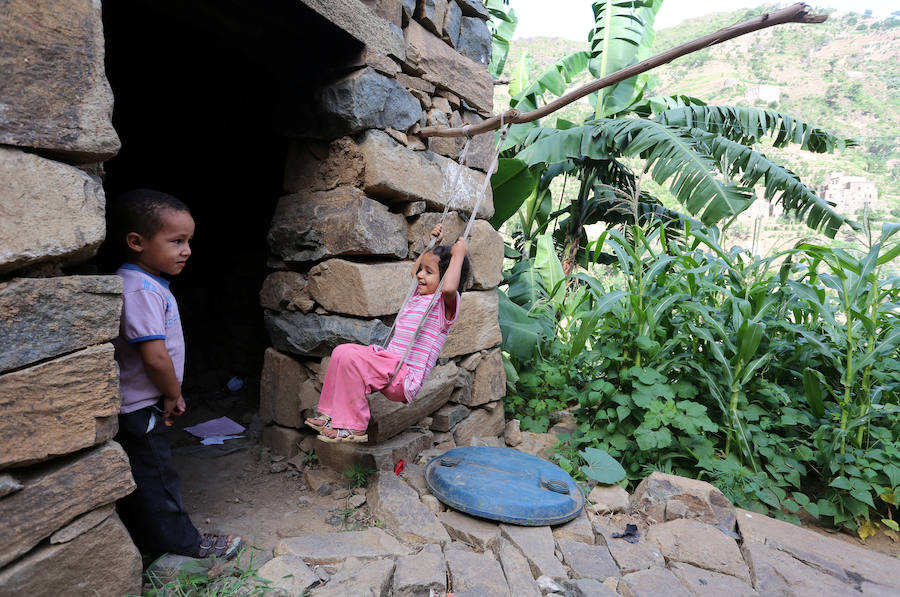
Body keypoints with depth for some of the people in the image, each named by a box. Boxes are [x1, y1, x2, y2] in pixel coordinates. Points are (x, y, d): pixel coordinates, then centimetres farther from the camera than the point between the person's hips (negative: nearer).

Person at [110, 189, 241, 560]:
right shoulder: (141, 290, -24)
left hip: (140, 407, 10)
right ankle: (183, 544, 21)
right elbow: (155, 356, -28)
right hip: (139, 408, -10)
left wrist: (170, 396, 13)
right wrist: (173, 394, -12)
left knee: (141, 479, 21)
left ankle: (146, 542, 38)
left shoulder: (148, 284, 8)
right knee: (155, 478, 6)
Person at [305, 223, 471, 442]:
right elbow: (415, 272, 39)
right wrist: (431, 244, 32)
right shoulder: (419, 294, 17)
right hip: (391, 362, 10)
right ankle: (331, 414, 10)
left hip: (406, 378, -10)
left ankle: (354, 428, -14)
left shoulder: (444, 303, -11)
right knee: (341, 351, 4)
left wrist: (458, 255, -24)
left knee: (350, 358, -25)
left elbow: (449, 287, -37)